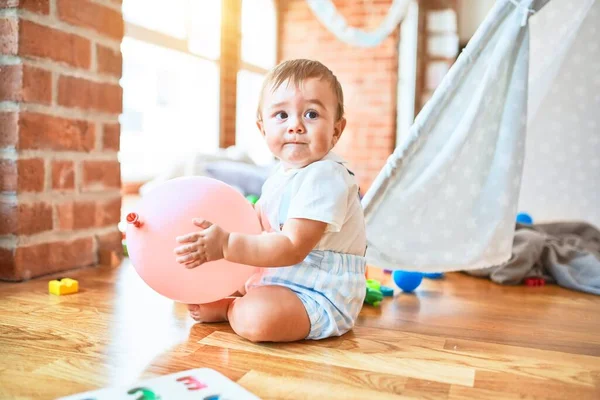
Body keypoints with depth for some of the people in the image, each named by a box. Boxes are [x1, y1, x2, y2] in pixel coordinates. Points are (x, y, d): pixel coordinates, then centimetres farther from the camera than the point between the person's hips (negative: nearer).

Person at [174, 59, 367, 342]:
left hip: (322, 294, -9)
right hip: (281, 274, 9)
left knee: (259, 317, -32)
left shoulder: (324, 178, -26)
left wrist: (226, 245, -34)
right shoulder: (283, 173, 4)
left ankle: (228, 309, -5)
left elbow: (292, 248, -31)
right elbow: (256, 223, 14)